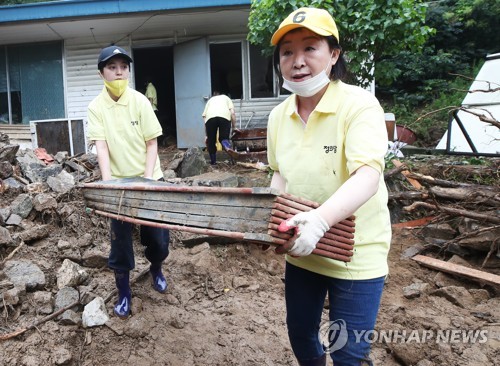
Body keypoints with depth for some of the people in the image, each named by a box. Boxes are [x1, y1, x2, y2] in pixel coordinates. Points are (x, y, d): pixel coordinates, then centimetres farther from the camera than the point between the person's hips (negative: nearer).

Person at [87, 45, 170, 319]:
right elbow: (101, 147, -12)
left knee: (158, 236, 7)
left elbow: (152, 144, -5)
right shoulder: (96, 107, -4)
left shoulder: (140, 101, -5)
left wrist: (147, 179, -14)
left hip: (148, 179, 0)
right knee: (120, 241, 6)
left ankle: (156, 269, 39)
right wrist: (108, 183, -24)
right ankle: (124, 294, 24)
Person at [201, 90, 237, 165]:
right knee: (224, 138, 10)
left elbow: (204, 116, 28)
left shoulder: (210, 100, 37)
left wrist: (207, 135, 30)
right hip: (224, 116, 0)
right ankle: (229, 148, -22)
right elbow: (232, 113, 19)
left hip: (210, 117, 1)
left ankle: (213, 161, 20)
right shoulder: (226, 97, 35)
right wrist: (234, 127, 26)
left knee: (211, 141, 14)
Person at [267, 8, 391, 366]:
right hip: (300, 250, 6)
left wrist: (320, 219, -47)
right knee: (300, 333, 22)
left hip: (355, 255, -5)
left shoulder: (359, 104, -19)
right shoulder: (279, 115, -1)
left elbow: (367, 176, -32)